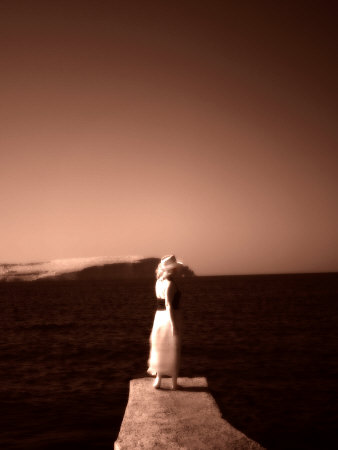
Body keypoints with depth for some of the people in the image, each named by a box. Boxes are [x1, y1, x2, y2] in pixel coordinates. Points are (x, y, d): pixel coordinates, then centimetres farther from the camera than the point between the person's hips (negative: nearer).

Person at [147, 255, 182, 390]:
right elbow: (168, 304, -22)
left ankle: (158, 380, 19)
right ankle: (174, 382, 11)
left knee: (161, 349, 15)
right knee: (173, 350, 3)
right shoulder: (170, 284, -17)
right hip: (172, 317, -7)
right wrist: (173, 324, -22)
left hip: (160, 317, 7)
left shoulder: (159, 282, 8)